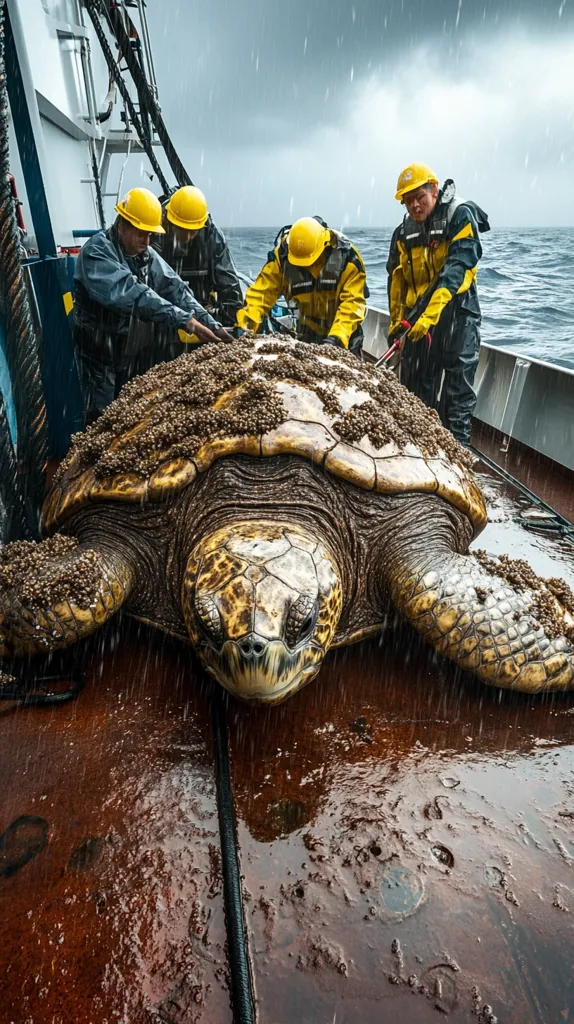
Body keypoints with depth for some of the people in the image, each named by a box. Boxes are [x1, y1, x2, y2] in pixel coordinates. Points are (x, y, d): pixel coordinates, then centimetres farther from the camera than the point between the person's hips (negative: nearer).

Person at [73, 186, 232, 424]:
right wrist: (183, 319, -39)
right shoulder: (97, 251, -18)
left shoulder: (146, 255, 5)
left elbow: (174, 288, -4)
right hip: (101, 355, -6)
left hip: (136, 352, 7)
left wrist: (210, 324, -19)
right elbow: (130, 293, -33)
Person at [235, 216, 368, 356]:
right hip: (308, 334, 2)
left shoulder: (345, 255, -23)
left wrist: (336, 337, -39)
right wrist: (245, 325, -33)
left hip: (344, 335, -2)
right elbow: (262, 291, -17)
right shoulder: (283, 254, -16)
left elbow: (353, 302, -26)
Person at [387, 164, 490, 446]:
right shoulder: (404, 232, 9)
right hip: (418, 314, 6)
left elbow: (455, 269, -21)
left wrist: (430, 314, -31)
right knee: (414, 386, 9)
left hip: (456, 311, -5)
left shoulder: (460, 216, -9)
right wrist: (396, 320, 9)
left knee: (458, 388, -6)